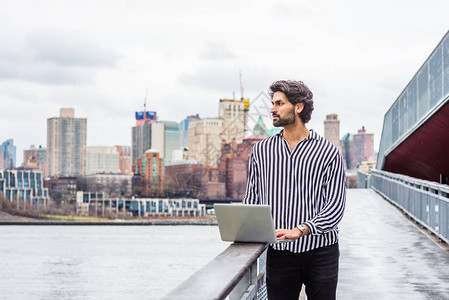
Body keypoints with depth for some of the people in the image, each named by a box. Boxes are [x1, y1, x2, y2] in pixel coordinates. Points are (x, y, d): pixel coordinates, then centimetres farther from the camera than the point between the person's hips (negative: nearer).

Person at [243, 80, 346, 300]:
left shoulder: (328, 152, 0)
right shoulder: (261, 150, 9)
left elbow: (336, 205, -6)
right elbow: (252, 198, 12)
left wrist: (299, 230, -20)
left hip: (320, 251, -2)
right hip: (278, 254, 2)